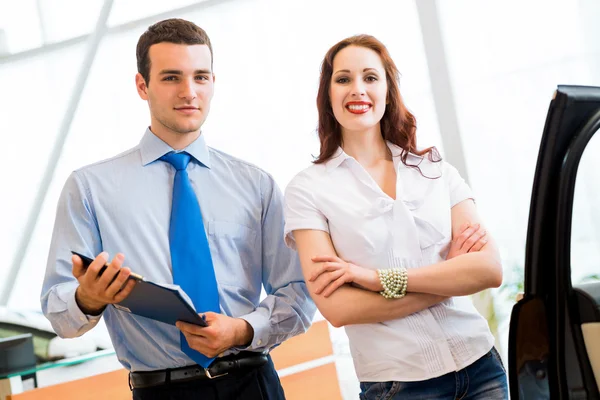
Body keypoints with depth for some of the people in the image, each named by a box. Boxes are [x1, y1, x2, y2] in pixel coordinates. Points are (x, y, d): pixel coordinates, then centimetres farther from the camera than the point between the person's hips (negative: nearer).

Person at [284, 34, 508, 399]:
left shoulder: (435, 169, 4)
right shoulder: (308, 189, -3)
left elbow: (490, 268, -7)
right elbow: (337, 307, -13)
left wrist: (377, 278, -15)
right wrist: (451, 275, -9)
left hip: (481, 368, 3)